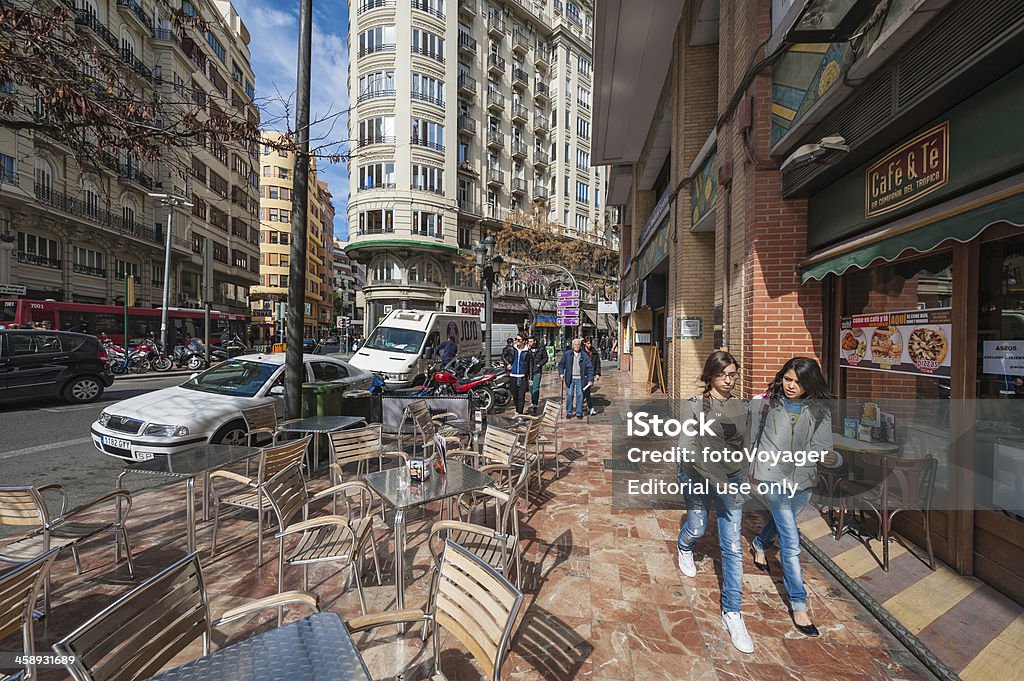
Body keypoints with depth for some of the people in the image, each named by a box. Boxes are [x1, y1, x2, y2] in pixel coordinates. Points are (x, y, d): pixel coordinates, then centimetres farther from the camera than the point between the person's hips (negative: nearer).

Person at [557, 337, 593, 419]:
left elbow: (590, 367, 1)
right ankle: (569, 412, 15)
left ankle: (579, 413, 15)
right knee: (569, 395, 2)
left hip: (580, 379, 0)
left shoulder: (584, 355, 1)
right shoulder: (567, 354, 3)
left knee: (580, 395, 3)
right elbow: (561, 364, 10)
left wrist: (590, 379, -5)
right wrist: (561, 373, -5)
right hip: (570, 378, 0)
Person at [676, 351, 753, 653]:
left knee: (733, 547, 3)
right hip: (697, 477, -2)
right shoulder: (694, 405, -14)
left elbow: (744, 448, 10)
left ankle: (731, 612, 19)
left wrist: (741, 479, 15)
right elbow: (688, 449, -20)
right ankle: (685, 548, 54)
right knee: (696, 529, 16)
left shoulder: (742, 408, -2)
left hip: (731, 479, 3)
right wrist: (717, 479, -25)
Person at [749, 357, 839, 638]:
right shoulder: (764, 403, -11)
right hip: (772, 476, -4)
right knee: (791, 541, -6)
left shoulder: (819, 412, -5)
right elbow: (750, 437, 0)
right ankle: (798, 603, 8)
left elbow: (821, 448, -12)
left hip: (803, 480, 4)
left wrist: (833, 458, -32)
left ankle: (759, 545, 60)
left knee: (782, 521, 28)